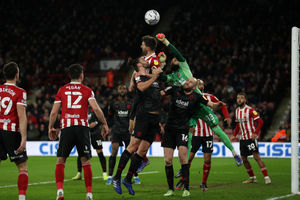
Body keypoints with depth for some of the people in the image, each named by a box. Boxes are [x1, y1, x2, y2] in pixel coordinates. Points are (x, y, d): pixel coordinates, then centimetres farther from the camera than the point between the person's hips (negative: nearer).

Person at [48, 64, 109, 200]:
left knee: (60, 161, 6)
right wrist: (104, 124, 4)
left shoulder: (62, 90, 10)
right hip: (82, 127, 0)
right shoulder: (87, 90, 6)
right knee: (85, 161, 6)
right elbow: (96, 108, -7)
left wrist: (50, 128, 19)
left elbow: (54, 112, 7)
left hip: (66, 127, 0)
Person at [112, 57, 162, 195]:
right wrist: (154, 77, -25)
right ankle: (116, 178, -9)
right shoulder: (138, 76, 0)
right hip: (144, 115, -7)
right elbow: (142, 87, -23)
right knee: (133, 146, -14)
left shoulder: (153, 77, 22)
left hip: (154, 118, 7)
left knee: (143, 150, 5)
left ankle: (128, 179, 13)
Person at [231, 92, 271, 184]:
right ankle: (252, 178, 21)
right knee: (244, 159, 8)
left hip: (251, 137, -7)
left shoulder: (250, 110, -11)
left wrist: (256, 133, -23)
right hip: (242, 138, 7)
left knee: (256, 156, -14)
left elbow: (260, 121, -14)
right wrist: (234, 135, 13)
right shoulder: (237, 111, 11)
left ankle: (266, 177, -13)